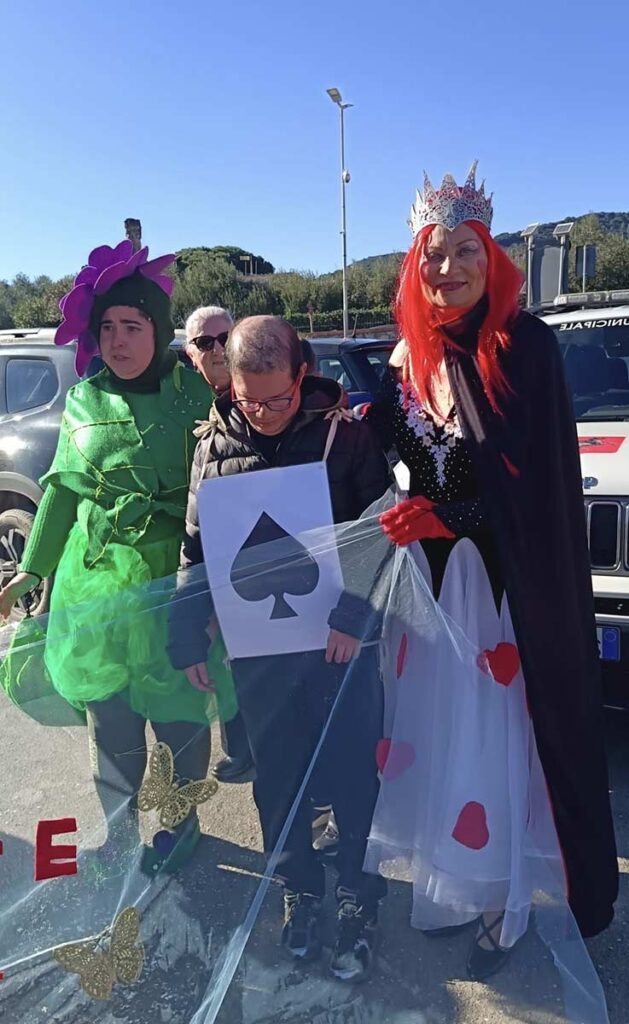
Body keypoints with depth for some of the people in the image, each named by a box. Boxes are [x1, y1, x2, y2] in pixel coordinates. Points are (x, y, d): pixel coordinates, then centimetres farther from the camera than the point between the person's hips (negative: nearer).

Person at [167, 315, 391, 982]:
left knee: (352, 774, 9)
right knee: (276, 775, 15)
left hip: (340, 640, -2)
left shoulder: (344, 433, -8)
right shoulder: (215, 445, 2)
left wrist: (353, 619, -14)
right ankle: (299, 889, 37)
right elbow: (195, 549, 7)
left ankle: (358, 897, 32)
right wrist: (188, 640, 8)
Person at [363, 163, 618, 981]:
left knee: (501, 728, 3)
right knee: (437, 722, 12)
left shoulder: (525, 345, -8)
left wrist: (454, 517, -21)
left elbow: (539, 475, -12)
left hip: (509, 576, -4)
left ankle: (502, 899, 22)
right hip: (427, 573, 5)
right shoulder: (408, 360, 7)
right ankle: (457, 881, 32)